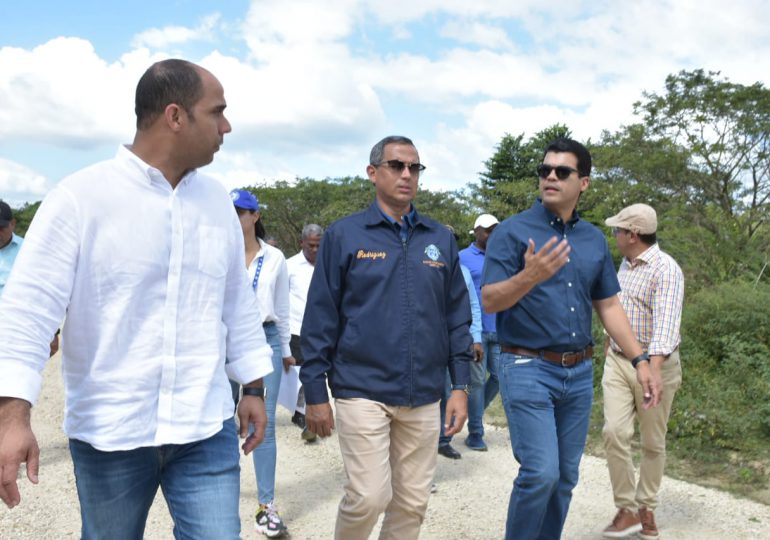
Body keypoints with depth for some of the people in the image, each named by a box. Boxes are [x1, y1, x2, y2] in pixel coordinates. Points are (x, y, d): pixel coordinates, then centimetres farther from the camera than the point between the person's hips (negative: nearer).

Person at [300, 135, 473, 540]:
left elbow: (457, 318, 11)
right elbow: (320, 320, -2)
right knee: (369, 497, -7)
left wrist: (460, 386, 5)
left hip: (424, 396, 4)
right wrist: (315, 393, -4)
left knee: (412, 503, 10)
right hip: (362, 390, -3)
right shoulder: (343, 235, -1)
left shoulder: (441, 239, 8)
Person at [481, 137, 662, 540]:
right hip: (527, 367, -5)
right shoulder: (512, 231, -7)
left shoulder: (594, 239, 9)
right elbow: (489, 301, -13)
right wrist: (530, 276, -32)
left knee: (565, 476, 11)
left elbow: (608, 305, 14)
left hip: (579, 372, 6)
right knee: (541, 471, -12)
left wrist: (640, 361, 7)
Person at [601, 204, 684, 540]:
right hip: (618, 361, 6)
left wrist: (653, 368, -44)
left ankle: (646, 508, 24)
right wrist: (610, 337, 37)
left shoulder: (666, 270, -18)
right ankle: (627, 509, 2)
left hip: (655, 362, -6)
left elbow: (667, 322, -32)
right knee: (614, 432, -9)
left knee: (653, 442, 8)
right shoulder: (626, 264, 9)